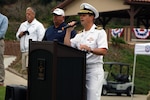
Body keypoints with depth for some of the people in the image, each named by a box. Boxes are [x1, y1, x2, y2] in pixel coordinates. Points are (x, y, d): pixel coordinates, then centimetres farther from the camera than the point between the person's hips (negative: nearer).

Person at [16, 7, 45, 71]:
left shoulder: (38, 25, -2)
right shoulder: (23, 25, 20)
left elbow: (41, 38, -8)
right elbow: (17, 36, 25)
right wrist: (21, 34, 2)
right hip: (24, 51, 7)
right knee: (24, 69, 4)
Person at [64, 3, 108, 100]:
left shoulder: (99, 32, -1)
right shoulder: (79, 35, 20)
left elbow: (104, 51, -13)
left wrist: (90, 49, -29)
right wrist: (68, 31, 5)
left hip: (94, 69, -6)